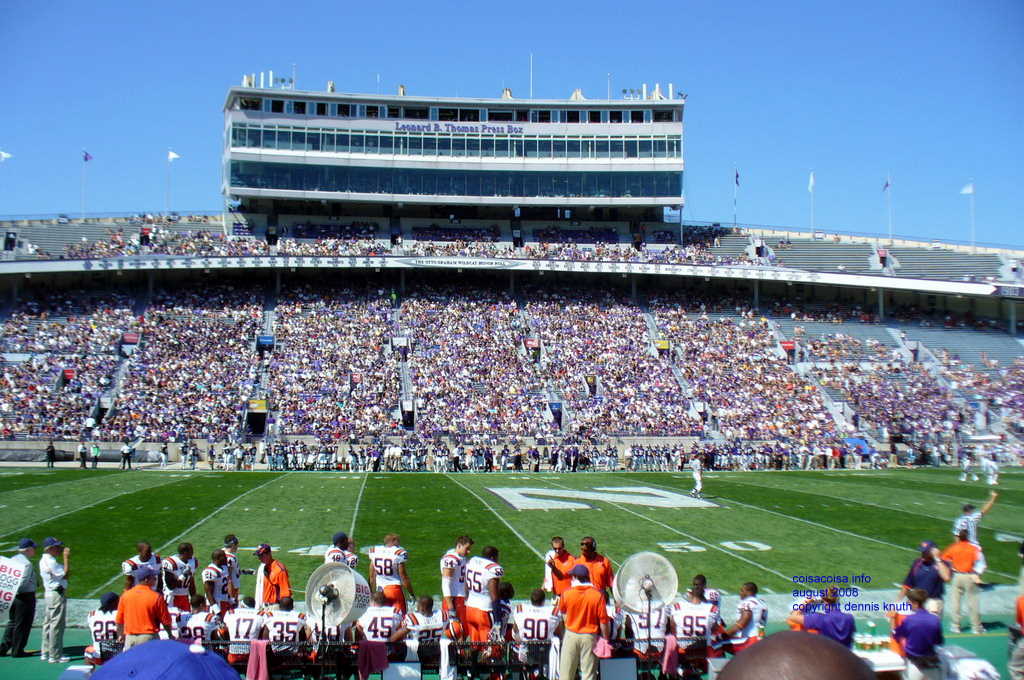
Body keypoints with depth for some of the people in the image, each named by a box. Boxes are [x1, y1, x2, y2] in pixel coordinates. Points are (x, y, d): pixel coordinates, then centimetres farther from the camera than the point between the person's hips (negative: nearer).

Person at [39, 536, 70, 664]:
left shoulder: (44, 560, 14)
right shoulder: (50, 561, -18)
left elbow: (62, 572, 15)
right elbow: (66, 575, -18)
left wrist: (64, 556, 12)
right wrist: (66, 558, -15)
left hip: (50, 593, 11)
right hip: (57, 594, -11)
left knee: (48, 623, 15)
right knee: (57, 625, -7)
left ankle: (46, 653, 23)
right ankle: (55, 656, -4)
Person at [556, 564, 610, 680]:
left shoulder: (566, 593, -7)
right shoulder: (597, 595, -11)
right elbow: (603, 620, -9)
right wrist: (605, 639, 1)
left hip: (571, 635, 1)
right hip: (590, 637, -1)